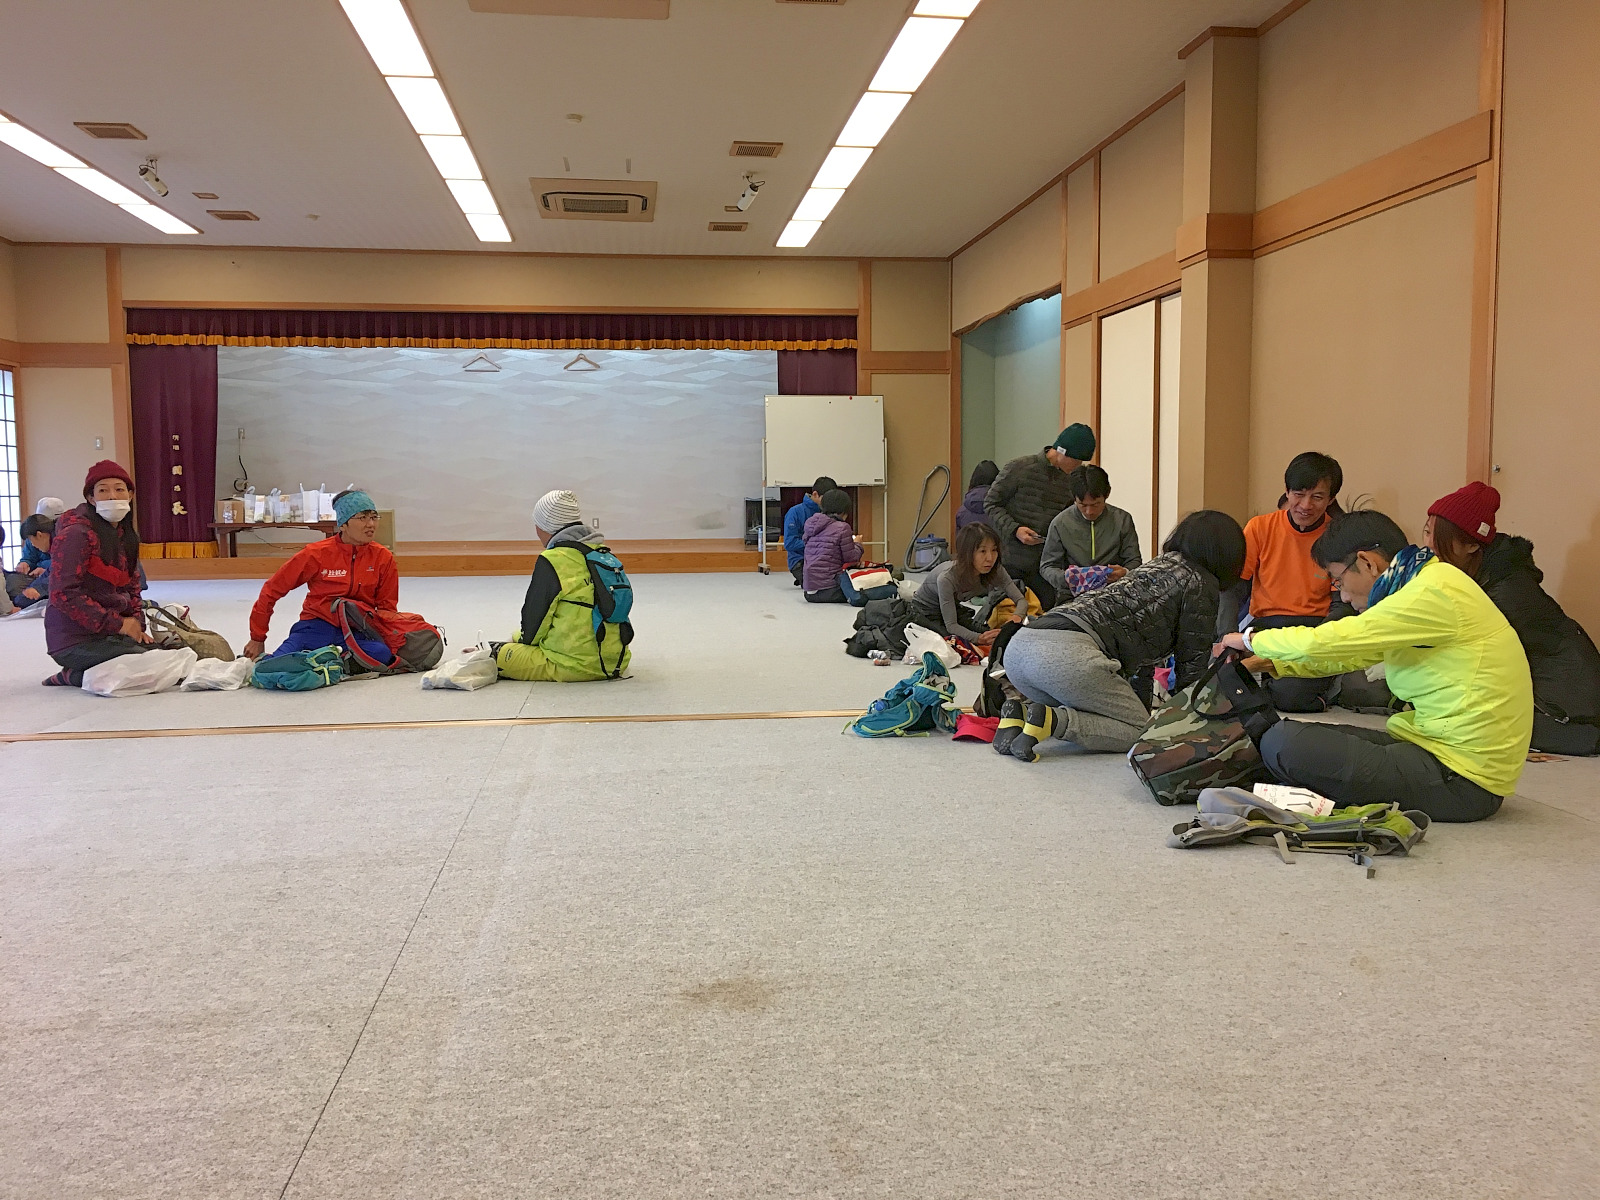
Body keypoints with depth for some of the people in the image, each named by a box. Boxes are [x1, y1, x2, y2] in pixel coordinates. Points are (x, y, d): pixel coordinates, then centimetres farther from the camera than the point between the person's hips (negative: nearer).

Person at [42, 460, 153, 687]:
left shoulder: (126, 536, 13)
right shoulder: (76, 533, -13)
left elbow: (133, 587, 19)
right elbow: (63, 594, -19)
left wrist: (136, 623, 0)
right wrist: (116, 624, -17)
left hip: (115, 633, 9)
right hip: (77, 639, -9)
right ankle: (72, 676, -2)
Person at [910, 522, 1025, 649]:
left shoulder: (995, 571, -22)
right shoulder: (947, 578, -37)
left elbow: (1021, 600, -19)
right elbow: (950, 625, -34)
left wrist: (1016, 616, -43)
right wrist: (979, 638, -51)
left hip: (956, 607, 5)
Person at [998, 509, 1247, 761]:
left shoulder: (1157, 564, 33)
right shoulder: (1202, 583, 10)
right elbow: (1192, 660, 12)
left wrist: (1145, 706, 49)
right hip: (1070, 653, -9)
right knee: (1140, 732, 5)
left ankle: (1021, 713, 1)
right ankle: (1053, 721, -15)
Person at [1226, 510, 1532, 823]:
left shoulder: (1433, 593, -18)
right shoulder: (1427, 582, 13)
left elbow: (1325, 642, -18)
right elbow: (1350, 652, 22)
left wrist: (1251, 640, -1)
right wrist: (1269, 662, 13)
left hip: (1462, 781, -10)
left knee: (1282, 743, -20)